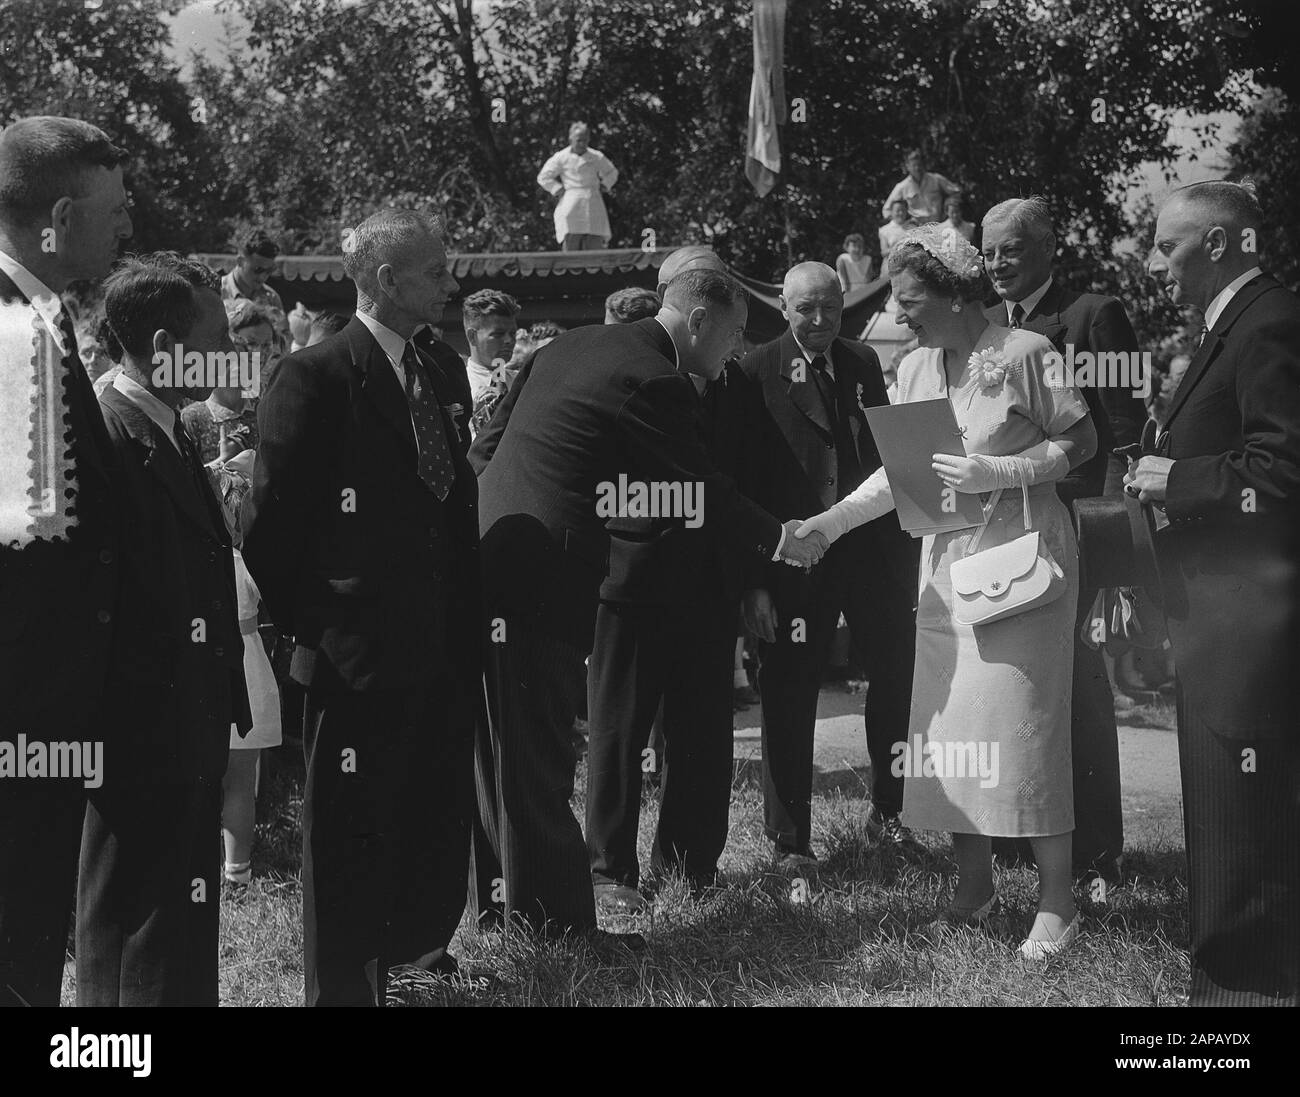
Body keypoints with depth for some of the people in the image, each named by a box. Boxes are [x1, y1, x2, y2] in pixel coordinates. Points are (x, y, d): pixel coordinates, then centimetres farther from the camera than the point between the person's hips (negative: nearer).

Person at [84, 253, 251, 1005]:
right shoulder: (109, 437, -18)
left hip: (185, 744, 10)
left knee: (183, 948, 18)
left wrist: (220, 713, 15)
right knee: (147, 967, 1)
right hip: (143, 744, -10)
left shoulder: (170, 437, 14)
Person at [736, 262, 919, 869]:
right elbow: (741, 479, -7)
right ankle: (789, 838, 15)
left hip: (874, 545, 4)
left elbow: (889, 452, 14)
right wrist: (754, 578, -13)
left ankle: (888, 809, 29)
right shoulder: (756, 373, -5)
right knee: (788, 696, 2)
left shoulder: (863, 363, 11)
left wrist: (905, 545, 5)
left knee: (899, 675, 8)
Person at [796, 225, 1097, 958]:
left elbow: (1081, 442, -8)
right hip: (946, 560, 6)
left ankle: (1058, 903, 4)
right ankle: (975, 886, 20)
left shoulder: (1025, 352, -11)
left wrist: (998, 473, -19)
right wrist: (831, 522, -3)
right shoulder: (916, 368, 7)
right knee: (948, 724, 6)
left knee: (1022, 724, -6)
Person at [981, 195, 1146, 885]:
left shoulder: (1094, 316, -2)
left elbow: (1125, 431, -5)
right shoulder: (980, 326, 15)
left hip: (1070, 523, -5)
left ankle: (1095, 850, 9)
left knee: (1074, 675, -2)